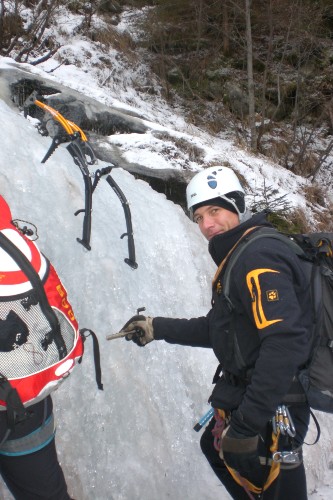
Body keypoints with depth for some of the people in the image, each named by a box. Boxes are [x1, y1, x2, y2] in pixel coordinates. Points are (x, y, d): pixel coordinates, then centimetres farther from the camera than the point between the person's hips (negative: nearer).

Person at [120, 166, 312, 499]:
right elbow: (219, 328, 18)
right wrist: (157, 328, 14)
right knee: (216, 447, 31)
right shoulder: (236, 258, 11)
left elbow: (285, 343, -31)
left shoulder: (258, 257, -22)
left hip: (272, 409, -11)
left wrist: (247, 424, -30)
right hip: (245, 397, 11)